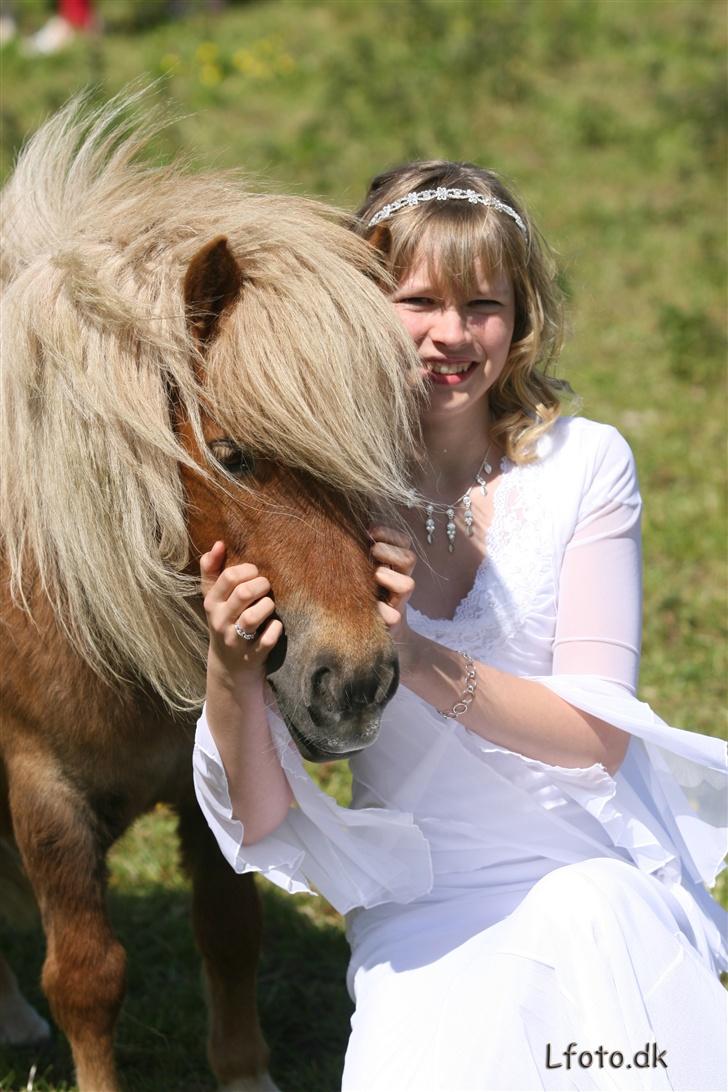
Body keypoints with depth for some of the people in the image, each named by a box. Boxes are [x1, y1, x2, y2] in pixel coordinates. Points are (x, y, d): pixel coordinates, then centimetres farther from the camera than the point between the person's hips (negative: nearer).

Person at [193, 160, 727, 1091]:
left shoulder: (584, 464, -2)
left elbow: (599, 733, -10)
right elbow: (262, 823, -8)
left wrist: (419, 659, -26)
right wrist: (232, 675, -29)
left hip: (599, 876, 1)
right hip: (422, 921, 0)